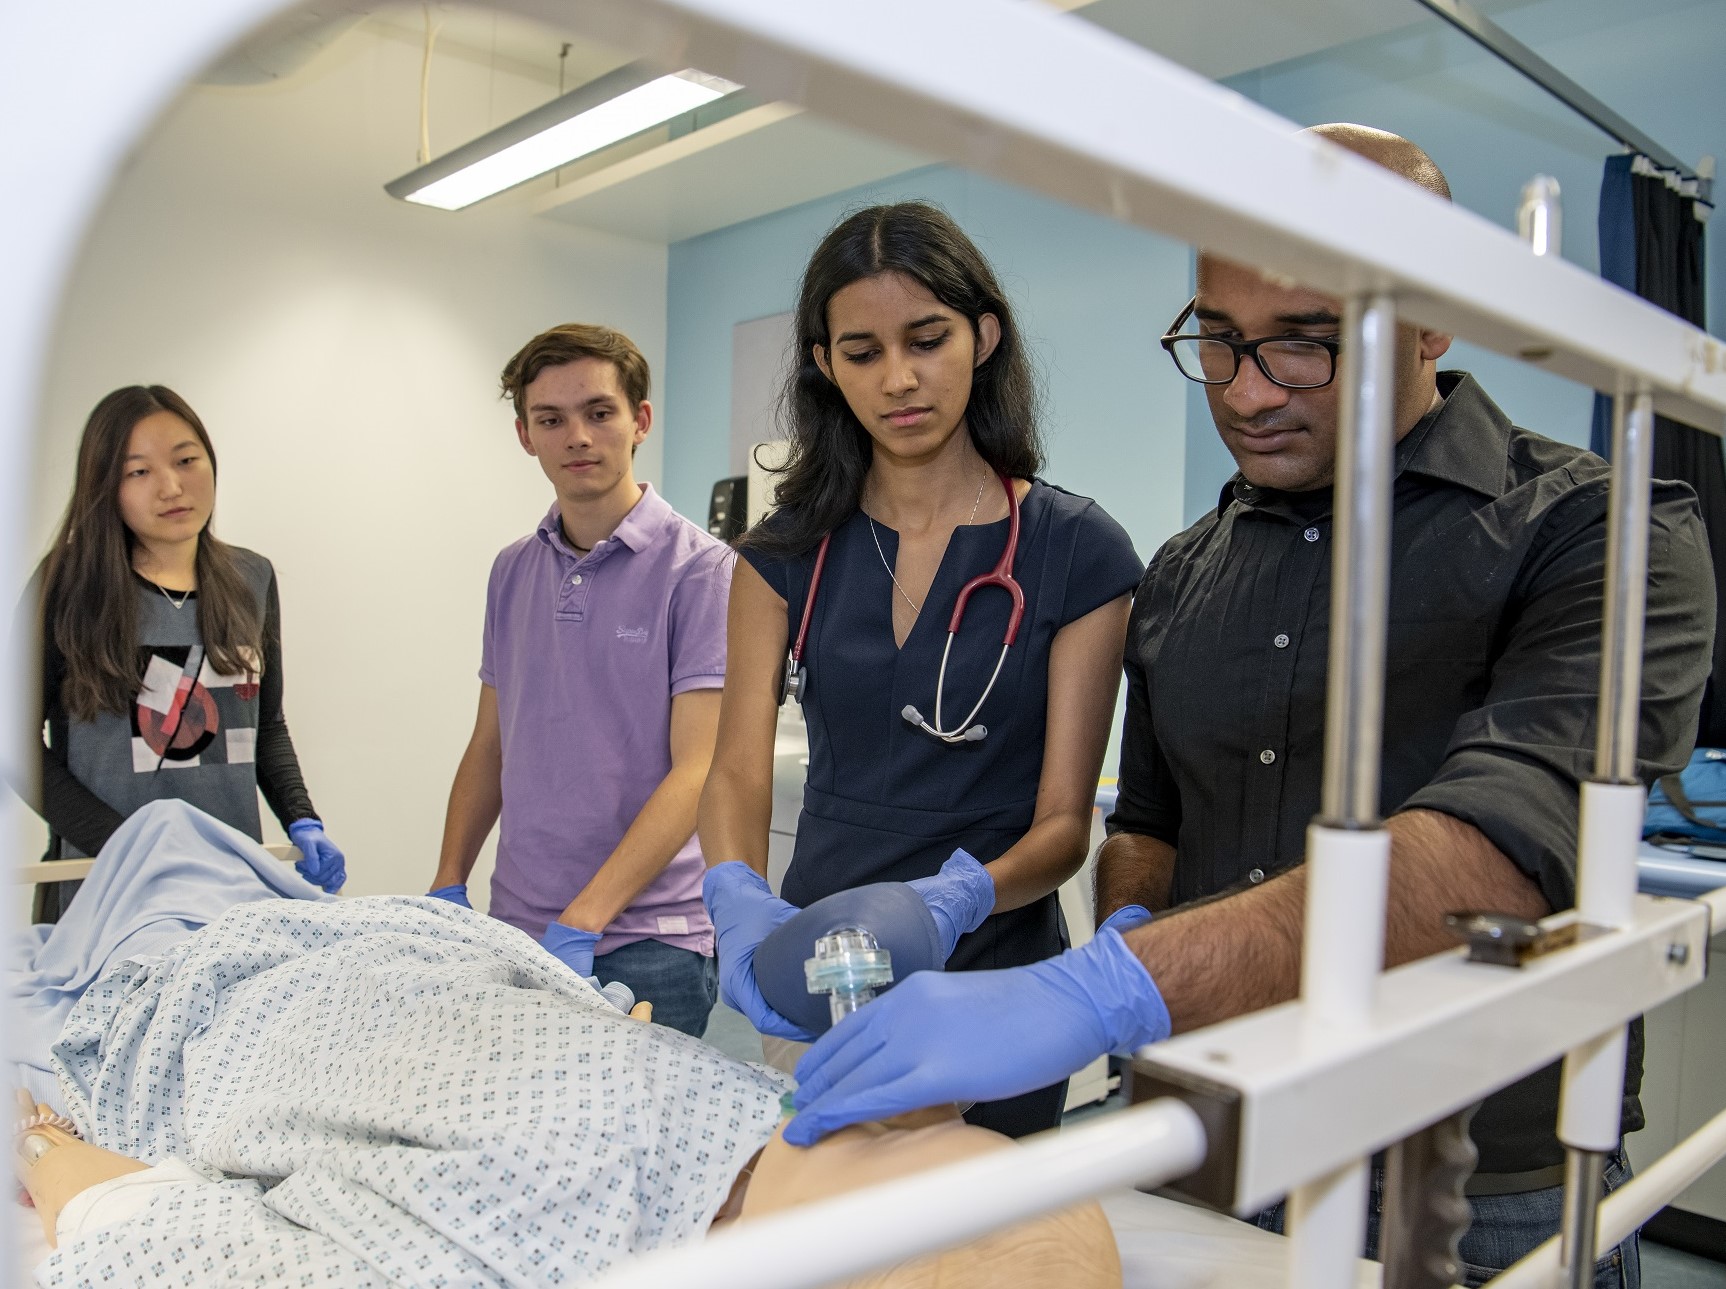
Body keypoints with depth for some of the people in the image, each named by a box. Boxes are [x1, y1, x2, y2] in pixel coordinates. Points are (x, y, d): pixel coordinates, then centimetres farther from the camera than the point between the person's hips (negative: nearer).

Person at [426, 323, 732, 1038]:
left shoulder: (701, 569, -10)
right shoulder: (512, 571, 9)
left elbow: (696, 770, -16)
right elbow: (491, 744, 15)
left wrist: (581, 923, -21)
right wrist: (447, 887, 7)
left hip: (647, 946, -5)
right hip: (514, 927, 5)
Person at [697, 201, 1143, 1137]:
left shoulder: (1078, 551, -9)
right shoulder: (788, 549, -1)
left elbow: (1064, 821, -12)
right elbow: (737, 767, -9)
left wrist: (960, 897, -32)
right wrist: (738, 895, -29)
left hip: (989, 977, -2)